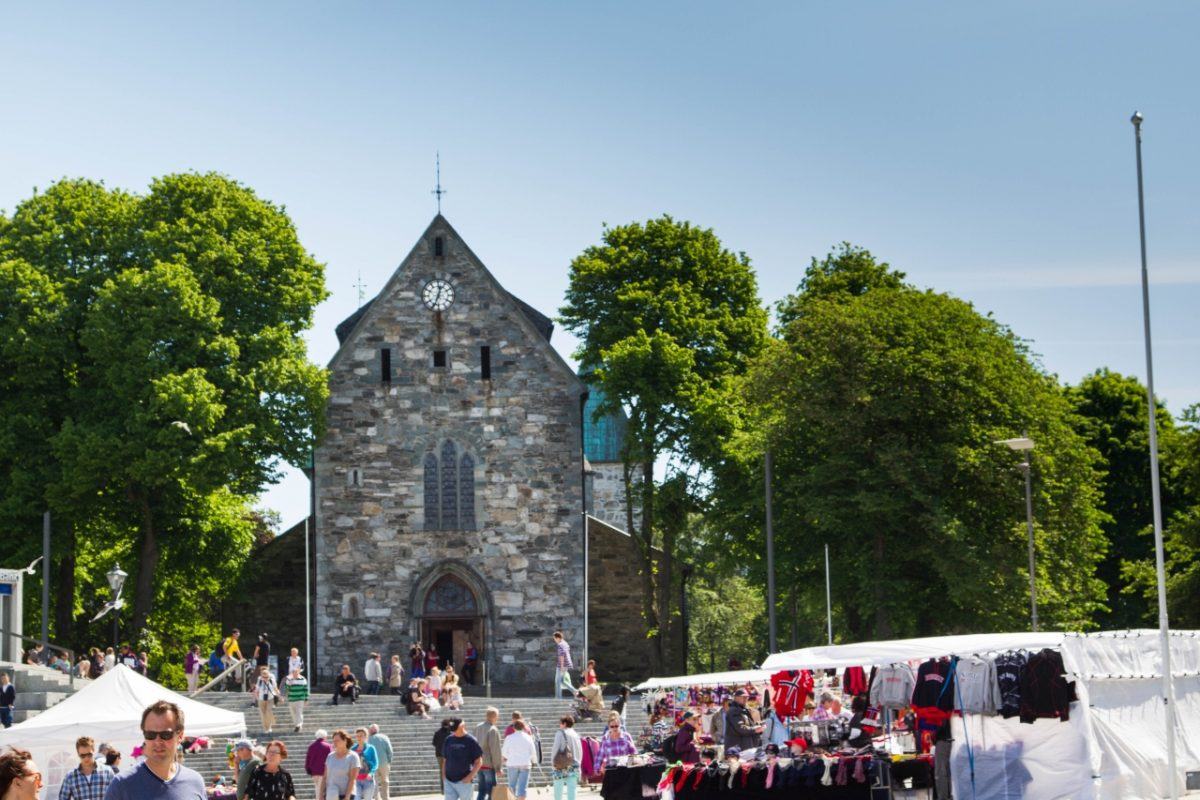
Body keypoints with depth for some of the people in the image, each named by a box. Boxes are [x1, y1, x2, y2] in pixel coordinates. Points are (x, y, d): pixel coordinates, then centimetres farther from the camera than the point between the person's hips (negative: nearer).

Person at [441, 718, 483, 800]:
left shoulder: (471, 741, -5)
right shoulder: (448, 740, 9)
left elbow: (478, 762, -5)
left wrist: (470, 776, -14)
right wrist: (444, 776, 5)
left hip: (464, 781, -4)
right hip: (448, 781, 4)